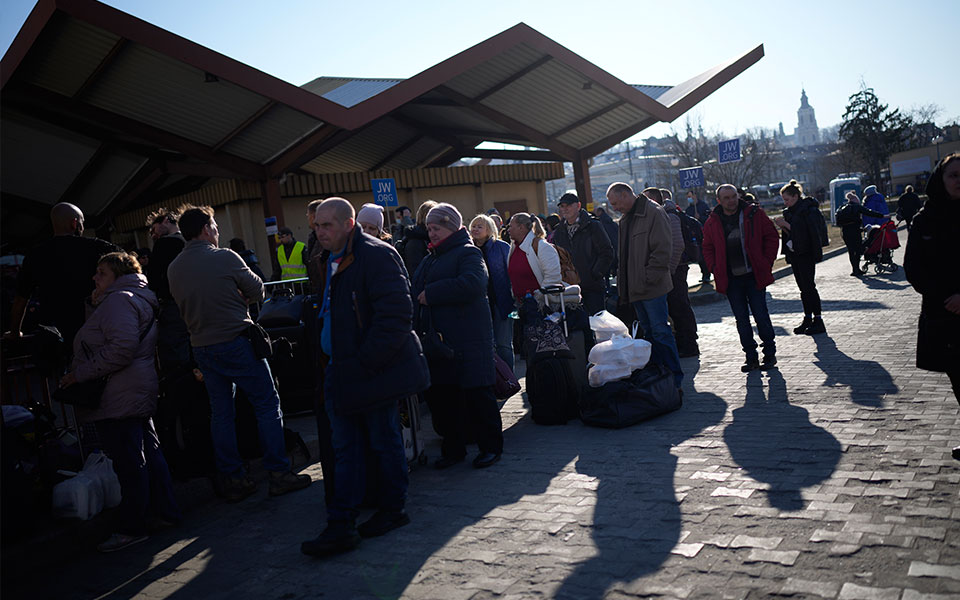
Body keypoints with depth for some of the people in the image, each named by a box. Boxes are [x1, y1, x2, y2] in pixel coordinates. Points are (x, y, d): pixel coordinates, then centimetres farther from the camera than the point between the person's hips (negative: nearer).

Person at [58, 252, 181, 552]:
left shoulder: (119, 300, -13)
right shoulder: (138, 299, 20)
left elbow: (122, 347, -25)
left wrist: (80, 373, -20)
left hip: (118, 399, -11)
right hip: (138, 393, 11)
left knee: (128, 462, -5)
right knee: (149, 453, 15)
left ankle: (131, 528, 3)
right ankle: (165, 511, 24)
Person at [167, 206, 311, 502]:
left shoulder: (174, 269, 5)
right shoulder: (225, 258, -11)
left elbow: (183, 306, 16)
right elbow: (257, 291, -2)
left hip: (202, 347, 6)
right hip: (236, 342, -6)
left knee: (221, 413, 11)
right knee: (267, 405, 3)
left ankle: (232, 480, 16)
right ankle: (279, 473, 4)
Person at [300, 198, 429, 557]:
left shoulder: (376, 255, -14)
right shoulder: (330, 261, 13)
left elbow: (396, 316, -21)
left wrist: (365, 362, -19)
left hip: (374, 372, -8)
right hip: (341, 372, 8)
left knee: (383, 444, 7)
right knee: (346, 450, 9)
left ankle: (393, 510, 26)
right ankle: (341, 526, 13)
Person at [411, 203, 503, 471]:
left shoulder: (467, 253, -6)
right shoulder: (430, 259, 20)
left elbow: (473, 283, -25)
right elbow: (417, 291, 30)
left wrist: (431, 293, -19)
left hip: (467, 338, -8)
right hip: (436, 339, 8)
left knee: (477, 394, 0)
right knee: (440, 395, 10)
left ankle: (491, 446, 14)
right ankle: (453, 447, 23)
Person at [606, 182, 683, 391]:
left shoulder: (653, 213, -11)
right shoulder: (626, 219, 17)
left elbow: (662, 249, -17)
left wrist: (649, 278, -18)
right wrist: (623, 283, 15)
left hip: (652, 287, -9)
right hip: (635, 288, 9)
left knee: (660, 331, -7)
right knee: (649, 331, 13)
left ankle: (674, 378, 0)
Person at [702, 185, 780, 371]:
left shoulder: (754, 214, 0)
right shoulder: (712, 222, 5)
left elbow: (772, 237, 4)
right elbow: (707, 248, 14)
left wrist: (766, 263, -3)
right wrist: (716, 269, 2)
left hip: (754, 276, -2)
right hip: (730, 279, 2)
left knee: (761, 316, 0)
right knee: (741, 320, 6)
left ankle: (770, 353, 16)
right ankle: (751, 357, 15)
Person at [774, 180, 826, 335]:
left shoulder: (809, 210, -12)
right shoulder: (789, 211, 14)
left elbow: (812, 232, -19)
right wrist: (783, 226, 0)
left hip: (806, 254, -8)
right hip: (794, 254, 8)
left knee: (808, 286, -8)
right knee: (803, 288, 11)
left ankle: (818, 320, -3)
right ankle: (808, 319, 16)